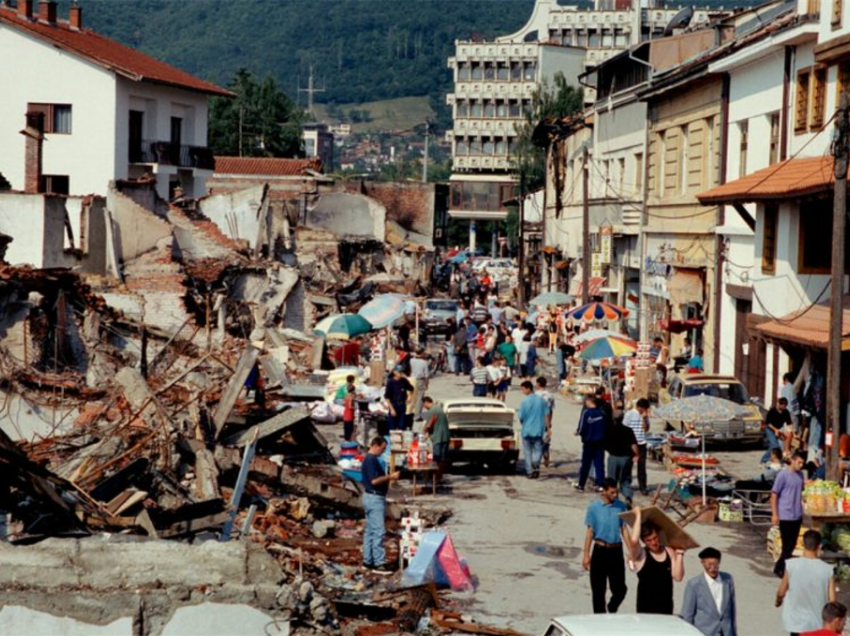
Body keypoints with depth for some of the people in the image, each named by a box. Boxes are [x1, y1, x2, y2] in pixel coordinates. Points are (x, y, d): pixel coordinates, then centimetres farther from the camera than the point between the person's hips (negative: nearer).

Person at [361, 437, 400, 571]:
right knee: (378, 531, -10)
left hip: (372, 498, 11)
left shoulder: (370, 459, 15)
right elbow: (374, 480, -23)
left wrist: (388, 477, 13)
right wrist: (389, 477, -14)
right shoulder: (371, 460, -17)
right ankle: (379, 562, -11)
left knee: (370, 530, 12)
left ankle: (368, 561, 16)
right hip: (374, 498, -11)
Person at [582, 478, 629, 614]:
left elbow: (624, 529, 8)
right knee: (598, 589, 3)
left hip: (616, 550, 2)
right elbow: (590, 531, -1)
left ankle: (611, 610, 30)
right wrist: (586, 555, -2)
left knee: (620, 588, 2)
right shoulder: (594, 507, -5)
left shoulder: (620, 506, 2)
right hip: (600, 551, -2)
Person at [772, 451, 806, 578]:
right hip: (785, 516, -7)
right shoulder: (783, 475, -13)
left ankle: (781, 567, 24)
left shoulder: (800, 474, 7)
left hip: (797, 516, 7)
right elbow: (774, 494, -12)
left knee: (792, 544, 12)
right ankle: (780, 569, 11)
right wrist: (774, 514, -15)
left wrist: (801, 511, 17)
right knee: (787, 545, -3)